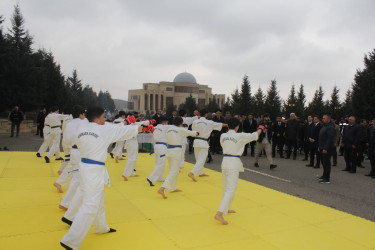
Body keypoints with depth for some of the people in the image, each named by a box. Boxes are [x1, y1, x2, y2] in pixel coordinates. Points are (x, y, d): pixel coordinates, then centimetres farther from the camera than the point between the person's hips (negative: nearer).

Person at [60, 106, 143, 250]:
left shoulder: (81, 130, 3)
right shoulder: (105, 130, -14)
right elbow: (123, 131, 0)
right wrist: (137, 129, 17)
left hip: (84, 166, 9)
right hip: (95, 171, -8)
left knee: (98, 201, 25)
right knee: (90, 206, -2)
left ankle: (101, 227, 44)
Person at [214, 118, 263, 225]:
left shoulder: (223, 136, 1)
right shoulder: (240, 136, -11)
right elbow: (254, 135, 5)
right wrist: (261, 129, 26)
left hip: (225, 161, 6)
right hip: (234, 163, -6)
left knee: (226, 187, 21)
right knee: (231, 189, -6)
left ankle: (227, 209, 39)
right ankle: (219, 213, -14)